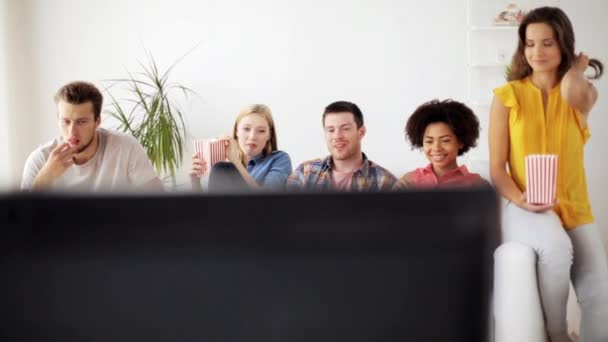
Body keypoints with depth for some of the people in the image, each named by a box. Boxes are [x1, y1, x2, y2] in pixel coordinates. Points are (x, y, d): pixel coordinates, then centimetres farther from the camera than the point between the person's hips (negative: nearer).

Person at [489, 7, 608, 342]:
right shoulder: (508, 96, 1)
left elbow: (572, 93, -22)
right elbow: (497, 167, 0)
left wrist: (578, 65, 0)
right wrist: (520, 200, -18)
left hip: (574, 208, 3)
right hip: (525, 209, -2)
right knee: (557, 247, -35)